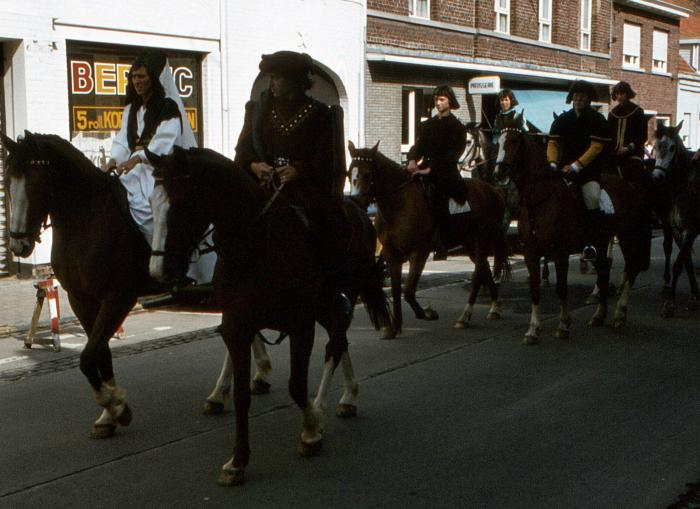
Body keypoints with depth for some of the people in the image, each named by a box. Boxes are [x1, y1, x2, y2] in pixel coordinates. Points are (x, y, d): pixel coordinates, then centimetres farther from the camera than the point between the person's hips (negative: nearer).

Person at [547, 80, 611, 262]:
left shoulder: (598, 120, -2)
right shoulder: (562, 119, 11)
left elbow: (596, 147, -10)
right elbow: (553, 142, 7)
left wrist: (576, 165, -19)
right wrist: (553, 162, -12)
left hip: (590, 170, -4)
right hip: (565, 168, 4)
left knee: (592, 196, -28)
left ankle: (589, 242, -19)